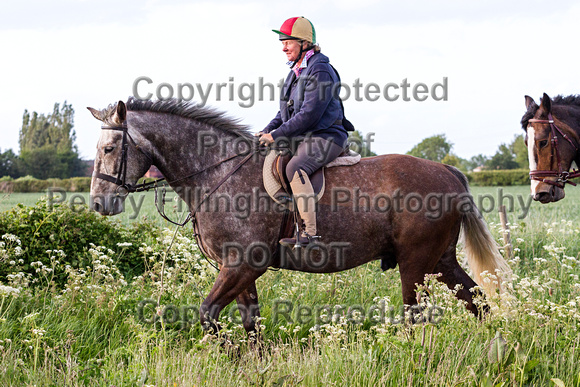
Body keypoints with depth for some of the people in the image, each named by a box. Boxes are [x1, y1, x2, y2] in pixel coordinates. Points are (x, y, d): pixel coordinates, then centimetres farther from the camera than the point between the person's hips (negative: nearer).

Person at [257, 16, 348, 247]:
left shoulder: (320, 71, -15)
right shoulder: (296, 71, 15)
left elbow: (309, 114, -22)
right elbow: (286, 110, 22)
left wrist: (276, 135, -19)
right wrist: (267, 131, 6)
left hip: (325, 138, -10)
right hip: (302, 139, 10)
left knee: (295, 168, -33)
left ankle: (310, 232, -39)